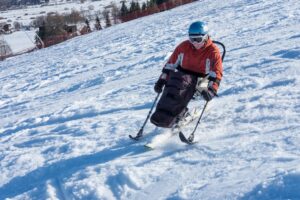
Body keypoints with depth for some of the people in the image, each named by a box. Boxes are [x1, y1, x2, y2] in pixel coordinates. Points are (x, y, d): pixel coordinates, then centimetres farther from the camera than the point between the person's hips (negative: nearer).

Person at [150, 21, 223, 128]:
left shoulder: (213, 51, -6)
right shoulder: (184, 46, 3)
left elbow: (216, 73, -11)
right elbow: (171, 63, 9)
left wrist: (212, 90, -26)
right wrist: (162, 80, 5)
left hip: (200, 79, -4)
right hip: (183, 75, 4)